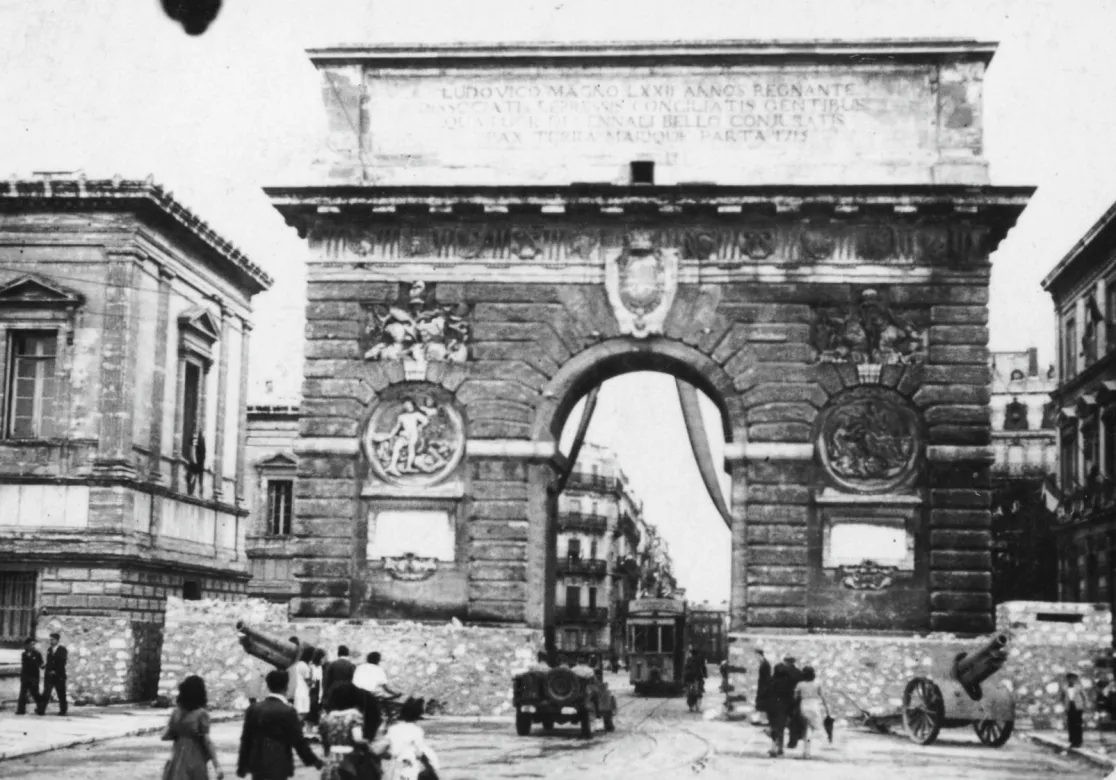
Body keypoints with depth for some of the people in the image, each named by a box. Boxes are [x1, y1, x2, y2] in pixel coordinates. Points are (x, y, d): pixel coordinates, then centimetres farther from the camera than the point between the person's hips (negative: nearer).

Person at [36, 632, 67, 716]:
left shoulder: (62, 650, -2)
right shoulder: (49, 650, 14)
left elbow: (62, 662, -11)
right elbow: (49, 662, 18)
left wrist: (55, 671, -18)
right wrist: (45, 666, -2)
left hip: (59, 675, -4)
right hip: (49, 675, 4)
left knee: (61, 694, 3)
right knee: (46, 693, -5)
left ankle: (63, 710, 13)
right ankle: (41, 709, -10)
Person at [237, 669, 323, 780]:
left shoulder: (253, 709, 1)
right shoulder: (288, 712, -13)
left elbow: (246, 739, 6)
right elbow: (298, 741, -11)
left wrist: (242, 765, 14)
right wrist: (313, 760, 3)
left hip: (257, 764, 5)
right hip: (278, 766, -5)